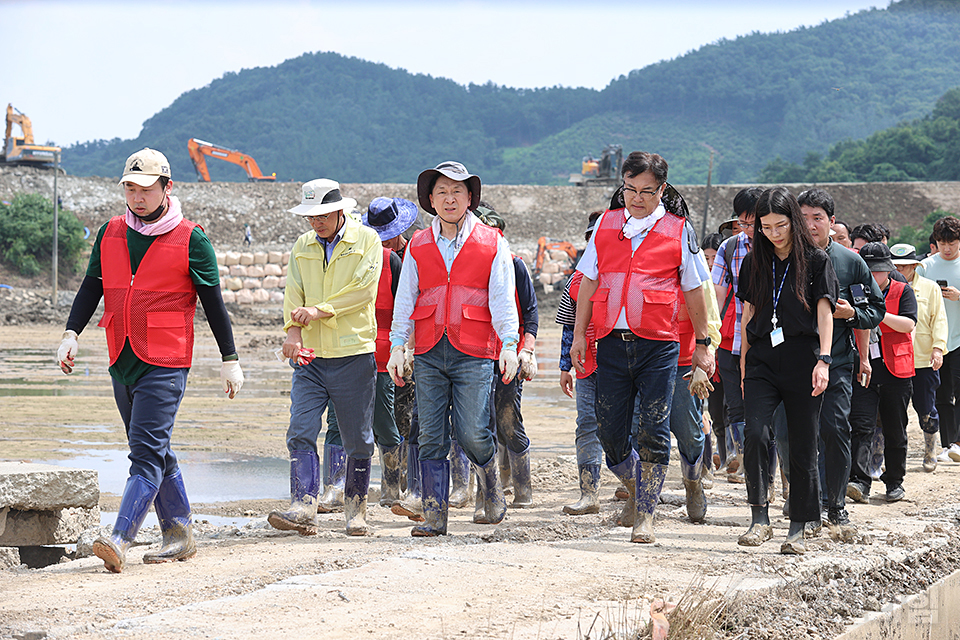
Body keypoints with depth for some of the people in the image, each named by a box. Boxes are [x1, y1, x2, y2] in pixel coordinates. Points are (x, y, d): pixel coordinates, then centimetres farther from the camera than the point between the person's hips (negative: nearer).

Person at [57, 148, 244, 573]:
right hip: (123, 362, 6)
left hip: (165, 364, -6)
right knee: (155, 453, 12)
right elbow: (91, 288, 15)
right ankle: (179, 534, 21)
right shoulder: (110, 234, 10)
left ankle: (120, 539, -25)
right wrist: (71, 334, 0)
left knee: (147, 451, -14)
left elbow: (213, 303, -1)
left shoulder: (191, 240, -4)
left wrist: (230, 360, 0)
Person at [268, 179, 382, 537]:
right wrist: (293, 330, -15)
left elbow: (363, 289, -11)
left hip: (354, 354, -3)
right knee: (300, 432, -11)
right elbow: (293, 293, 4)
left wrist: (319, 310, -18)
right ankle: (303, 509, -16)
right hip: (309, 356, 3)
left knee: (358, 439, 4)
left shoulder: (367, 240, 0)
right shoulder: (302, 247, 13)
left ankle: (355, 511, 16)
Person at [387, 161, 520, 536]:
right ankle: (434, 516, 5)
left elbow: (503, 298, 0)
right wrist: (397, 346, 3)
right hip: (429, 354, 3)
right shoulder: (418, 247, 12)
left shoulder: (492, 244, 5)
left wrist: (510, 345, -11)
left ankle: (491, 489, 18)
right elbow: (404, 300, 12)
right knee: (431, 438, 0)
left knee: (471, 433, -10)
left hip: (474, 353, -3)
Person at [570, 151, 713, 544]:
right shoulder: (607, 224, 9)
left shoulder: (678, 230, 2)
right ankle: (636, 487, 30)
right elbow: (589, 280, 13)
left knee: (653, 433, -5)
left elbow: (694, 290, 8)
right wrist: (579, 334, 9)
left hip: (658, 345, -3)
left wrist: (702, 344, 9)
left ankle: (644, 515, 3)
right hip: (612, 343, 3)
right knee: (610, 431, 3)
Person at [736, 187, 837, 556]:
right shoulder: (754, 263, 13)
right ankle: (759, 520, -13)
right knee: (755, 433, -18)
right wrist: (744, 365, 16)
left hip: (802, 359, -2)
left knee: (802, 447, 0)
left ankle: (797, 529, 9)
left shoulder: (815, 260, 2)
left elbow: (824, 313, -3)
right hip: (762, 361, 2)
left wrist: (823, 360, -15)